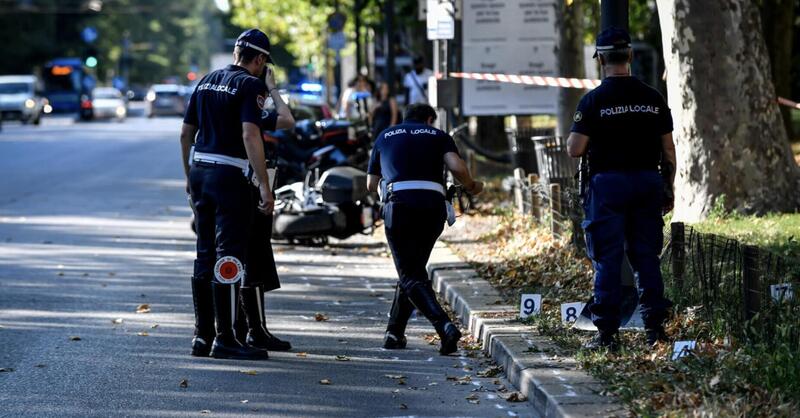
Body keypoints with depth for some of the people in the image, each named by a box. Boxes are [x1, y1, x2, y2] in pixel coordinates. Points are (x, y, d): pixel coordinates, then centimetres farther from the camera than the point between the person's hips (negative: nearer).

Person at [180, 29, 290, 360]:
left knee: (205, 255, 12)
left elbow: (186, 134, 17)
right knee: (229, 257, -6)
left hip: (200, 171, 7)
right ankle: (225, 339, -6)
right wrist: (264, 185, -19)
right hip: (230, 175, -7)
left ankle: (202, 335, 14)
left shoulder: (207, 82, 15)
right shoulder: (251, 85, -8)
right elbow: (250, 135, -19)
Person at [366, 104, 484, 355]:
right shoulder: (438, 136, 19)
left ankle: (445, 327, -24)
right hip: (433, 206, 1)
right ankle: (394, 333, 22)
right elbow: (457, 167, -3)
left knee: (411, 276, -2)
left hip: (399, 205, -1)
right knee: (414, 270, 21)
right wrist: (471, 187, 16)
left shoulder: (386, 136, 24)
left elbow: (371, 185, 27)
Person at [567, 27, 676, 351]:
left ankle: (607, 333, -1)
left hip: (608, 182, -4)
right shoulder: (653, 99, 5)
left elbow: (574, 149, -10)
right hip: (647, 181, 4)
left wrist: (582, 139, 12)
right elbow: (668, 149, 7)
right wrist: (668, 189, 15)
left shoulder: (594, 100, -8)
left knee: (607, 260, 0)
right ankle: (655, 326, 9)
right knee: (647, 257, 10)